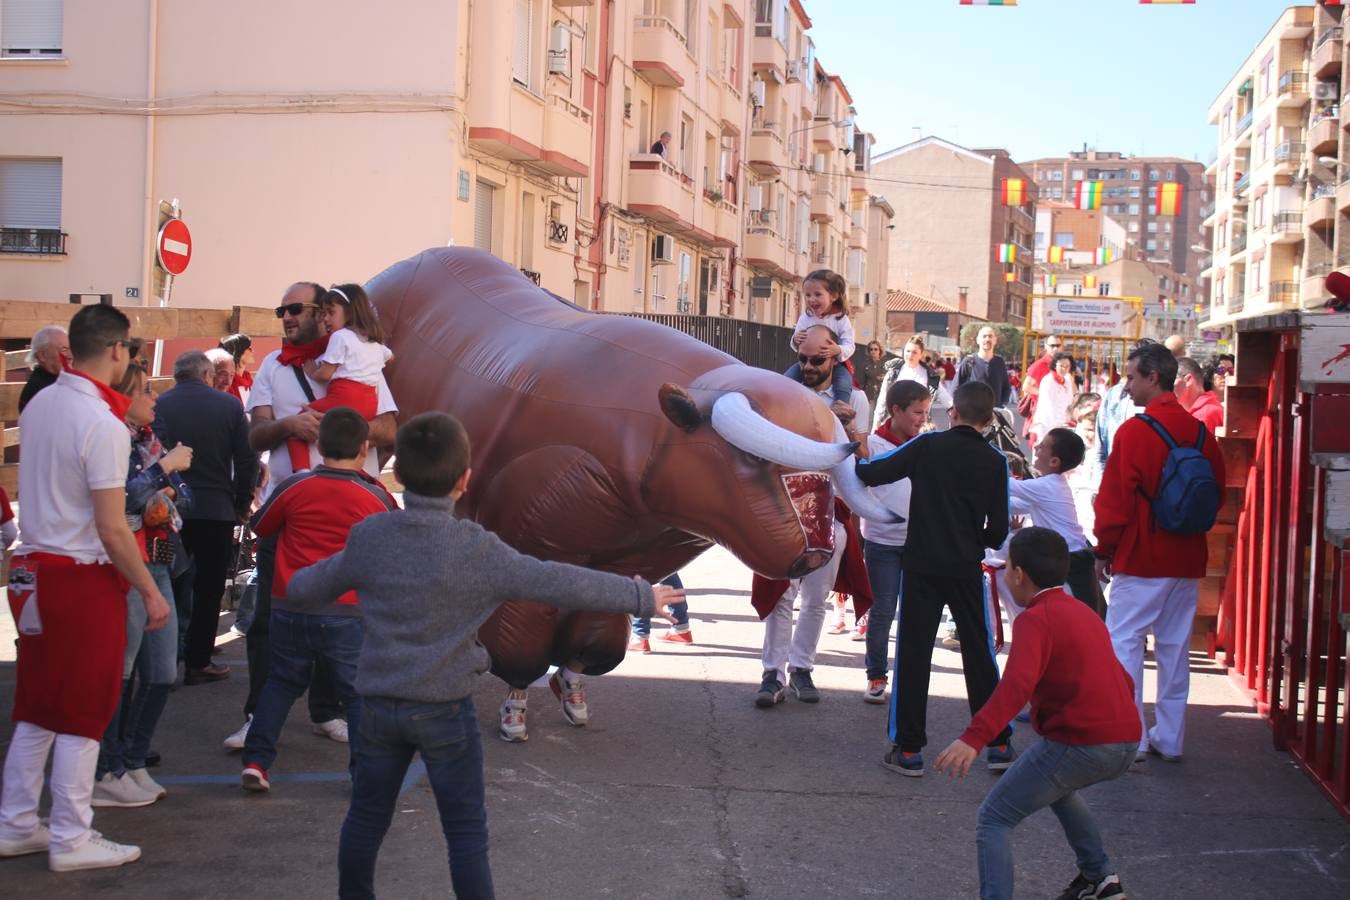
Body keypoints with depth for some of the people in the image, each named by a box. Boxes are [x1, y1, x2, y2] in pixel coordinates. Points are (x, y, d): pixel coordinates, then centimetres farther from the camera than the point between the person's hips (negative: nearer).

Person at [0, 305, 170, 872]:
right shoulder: (104, 425, -18)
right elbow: (112, 531, -19)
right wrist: (150, 591, -10)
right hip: (85, 577, -8)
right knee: (82, 716, 4)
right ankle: (71, 841, 12)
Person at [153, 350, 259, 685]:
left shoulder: (157, 406, -3)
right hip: (216, 510, -1)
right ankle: (198, 662, 9)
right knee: (208, 588, 7)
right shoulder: (230, 405, -2)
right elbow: (248, 460, -2)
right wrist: (242, 503, 9)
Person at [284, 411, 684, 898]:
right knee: (466, 830, 5)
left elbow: (310, 587, 11)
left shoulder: (369, 536, -4)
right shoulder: (479, 550, -14)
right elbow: (560, 583, -10)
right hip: (445, 710, -4)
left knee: (367, 816, 17)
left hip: (378, 704, 4)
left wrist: (295, 584, 36)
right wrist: (642, 597, -1)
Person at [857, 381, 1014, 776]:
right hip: (967, 570, 1)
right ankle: (999, 744, 15)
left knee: (913, 655, 4)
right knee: (979, 654, 11)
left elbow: (871, 473, -7)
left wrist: (858, 459, 14)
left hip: (922, 565, -1)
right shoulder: (995, 461, -1)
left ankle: (908, 749, 5)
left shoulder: (928, 445, -5)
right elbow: (999, 530, 0)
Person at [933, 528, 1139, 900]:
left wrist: (973, 738, -36)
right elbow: (1122, 681, 29)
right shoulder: (1083, 613, 19)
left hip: (1079, 742, -9)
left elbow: (1016, 685, -26)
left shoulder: (1036, 619, -8)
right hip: (1125, 744, 9)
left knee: (994, 818, -1)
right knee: (1056, 785, 37)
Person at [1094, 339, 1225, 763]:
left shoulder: (1135, 431, -13)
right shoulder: (1200, 433, 4)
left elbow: (1114, 501, -12)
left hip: (1141, 558, -6)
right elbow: (1217, 493, 11)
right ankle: (1170, 738, 18)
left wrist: (1103, 551, -1)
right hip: (1188, 559, 6)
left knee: (1124, 641, 1)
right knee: (1175, 645, 12)